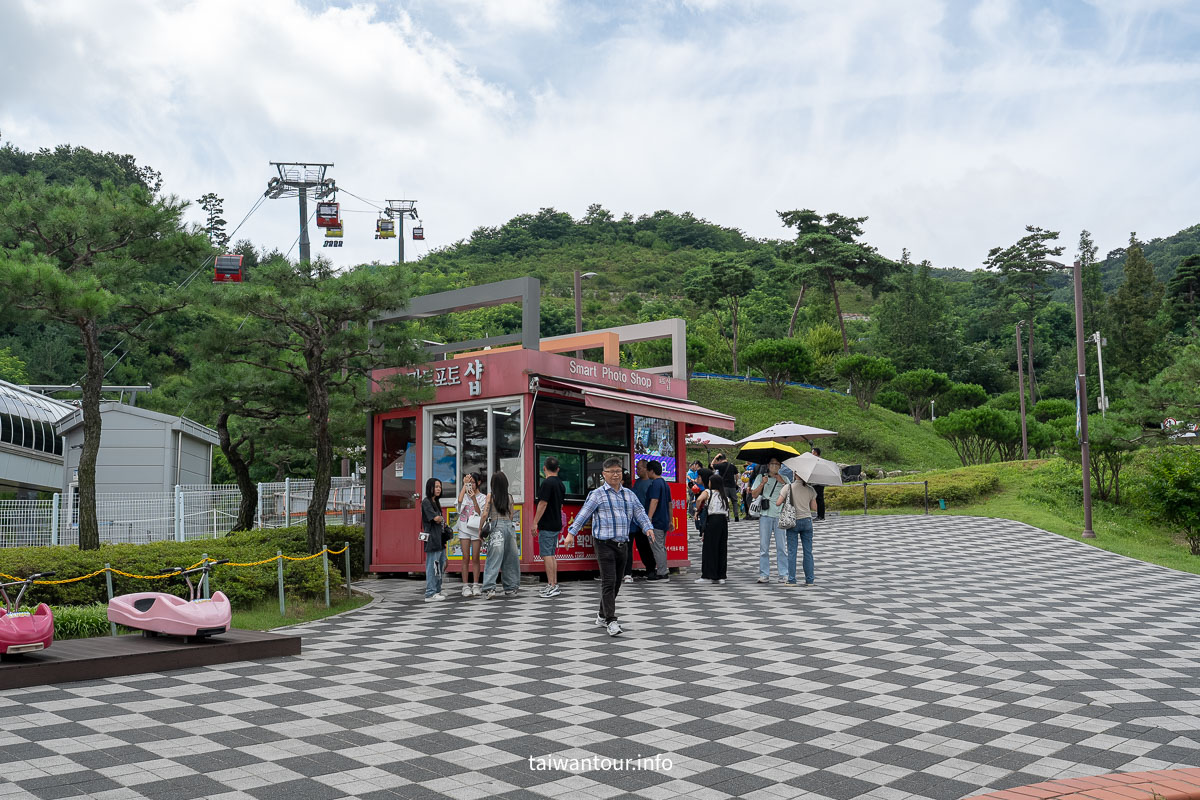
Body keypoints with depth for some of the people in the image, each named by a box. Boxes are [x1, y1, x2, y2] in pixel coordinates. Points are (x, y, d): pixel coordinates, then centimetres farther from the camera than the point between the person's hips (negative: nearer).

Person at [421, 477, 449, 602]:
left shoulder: (436, 502, 20)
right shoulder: (426, 502, -9)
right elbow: (436, 518, -16)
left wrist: (440, 520, -1)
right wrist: (442, 519, 3)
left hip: (439, 539, 9)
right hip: (432, 539, -9)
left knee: (441, 566, 12)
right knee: (432, 566, -8)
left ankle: (437, 591, 20)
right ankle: (430, 594, -5)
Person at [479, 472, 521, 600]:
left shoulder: (490, 496, -2)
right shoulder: (510, 497, 8)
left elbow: (485, 515, -6)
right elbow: (511, 515, 14)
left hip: (496, 527, -3)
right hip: (509, 526, 4)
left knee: (493, 559, -7)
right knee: (510, 558, 13)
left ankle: (489, 588, -18)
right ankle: (510, 587, 20)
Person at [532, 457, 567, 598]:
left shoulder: (547, 483, -14)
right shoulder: (560, 484, 12)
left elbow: (543, 504, -19)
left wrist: (535, 522, -16)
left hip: (546, 526, -9)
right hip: (557, 525, 9)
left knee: (547, 555, -6)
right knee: (551, 555, 14)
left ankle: (552, 586, -8)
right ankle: (554, 585, 16)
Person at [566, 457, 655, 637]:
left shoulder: (629, 494, 15)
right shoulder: (597, 494, -1)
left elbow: (640, 512, 12)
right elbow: (584, 514, -7)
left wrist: (648, 528, -5)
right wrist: (571, 533, -14)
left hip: (623, 545, 6)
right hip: (605, 544, -6)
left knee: (616, 583, 13)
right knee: (609, 582, -11)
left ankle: (602, 615, 28)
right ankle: (611, 621, -12)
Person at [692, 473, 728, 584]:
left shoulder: (708, 492, 1)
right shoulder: (724, 495, 18)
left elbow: (699, 499, -20)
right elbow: (727, 509, 10)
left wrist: (697, 511, -5)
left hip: (712, 520, -6)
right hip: (724, 520, 6)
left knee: (709, 548, 0)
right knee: (722, 548, 9)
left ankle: (708, 576, 0)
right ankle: (721, 576, 12)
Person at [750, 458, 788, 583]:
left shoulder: (784, 479, 13)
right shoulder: (761, 477, 11)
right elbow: (754, 494, 4)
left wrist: (782, 482, -7)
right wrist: (762, 483, -7)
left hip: (780, 515, 0)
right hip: (765, 515, 0)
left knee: (781, 546, -1)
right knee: (764, 546, 1)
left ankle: (783, 574, 5)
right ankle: (764, 575, 5)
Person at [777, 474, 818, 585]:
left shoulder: (788, 487, -7)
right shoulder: (810, 489, 0)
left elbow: (778, 503, -8)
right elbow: (814, 508, 4)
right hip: (806, 521, 2)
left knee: (792, 552, 3)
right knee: (808, 552, 8)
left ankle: (791, 579, 2)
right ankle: (809, 579, 10)